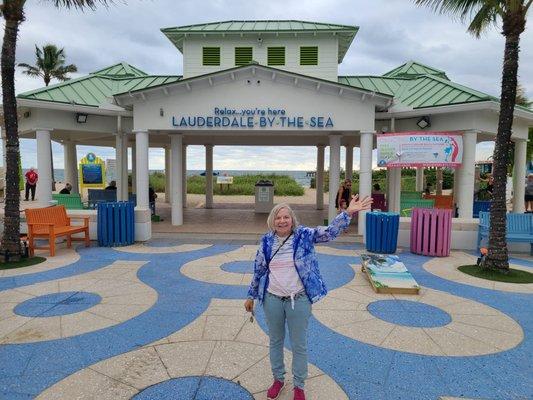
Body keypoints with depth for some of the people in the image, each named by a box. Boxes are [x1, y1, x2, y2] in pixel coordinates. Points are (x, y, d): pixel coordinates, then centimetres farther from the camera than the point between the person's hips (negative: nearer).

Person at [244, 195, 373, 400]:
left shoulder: (304, 235, -9)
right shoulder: (266, 241, -2)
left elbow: (330, 232, -21)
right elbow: (258, 270, 7)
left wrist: (348, 212, -35)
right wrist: (251, 296, 13)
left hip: (298, 300, -2)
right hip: (272, 299, 3)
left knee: (299, 345, 12)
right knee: (275, 341, 19)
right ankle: (278, 379, 42)